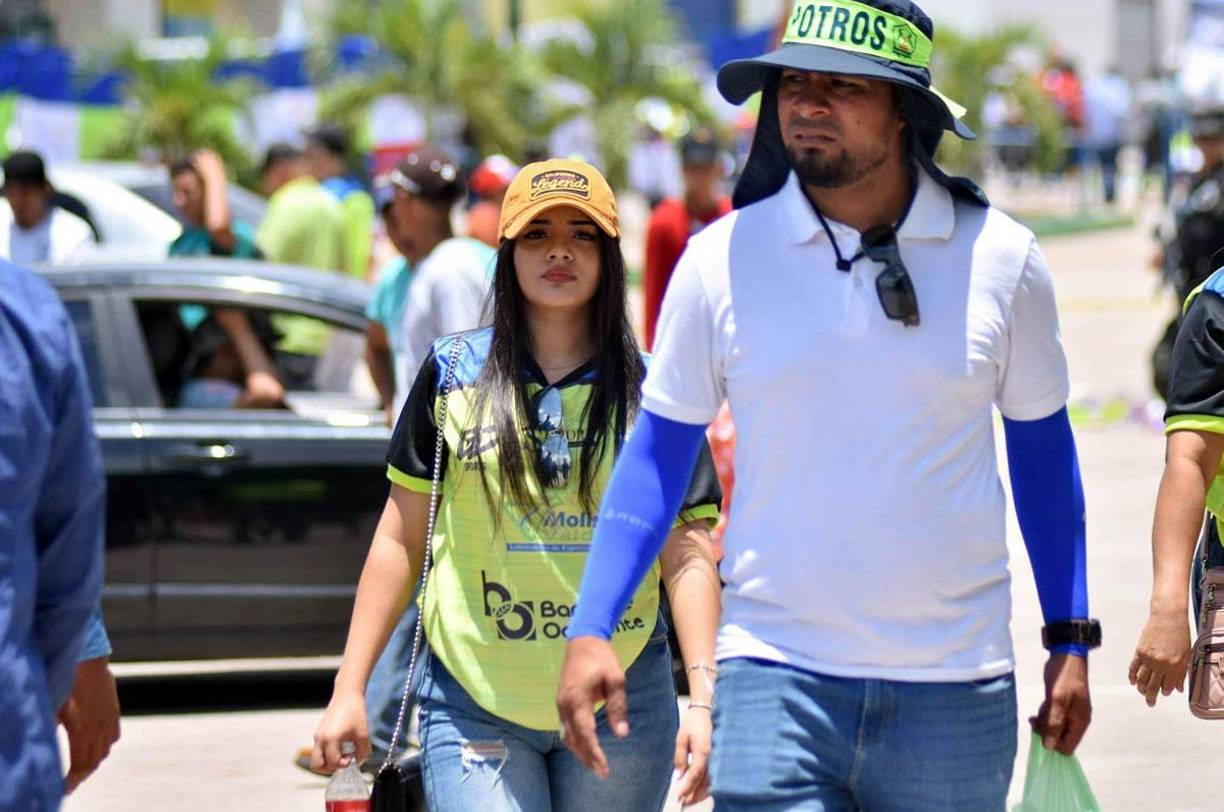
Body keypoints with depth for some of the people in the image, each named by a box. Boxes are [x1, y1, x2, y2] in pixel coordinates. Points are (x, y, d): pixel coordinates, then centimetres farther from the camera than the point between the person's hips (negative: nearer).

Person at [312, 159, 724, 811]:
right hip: (473, 702, -1)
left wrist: (702, 697, -14)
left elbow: (687, 555, -2)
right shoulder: (453, 374, 6)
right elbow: (400, 540, 9)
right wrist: (348, 691, 4)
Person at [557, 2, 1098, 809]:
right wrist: (590, 631, -1)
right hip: (776, 680, -1)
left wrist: (1072, 640, 13)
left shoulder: (1001, 258, 2)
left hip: (954, 693, 1)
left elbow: (1043, 448, 13)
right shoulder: (722, 259, 0)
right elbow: (658, 453, 8)